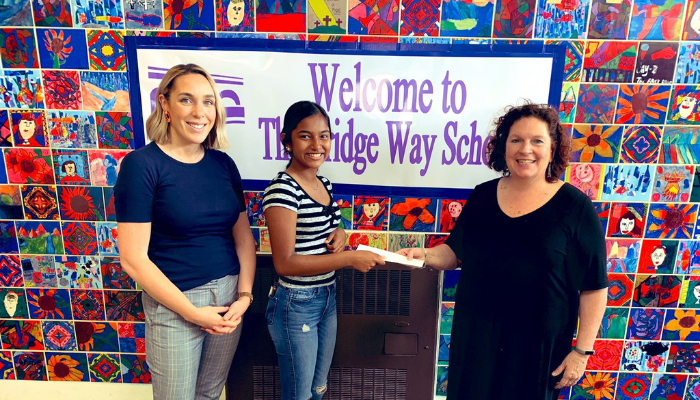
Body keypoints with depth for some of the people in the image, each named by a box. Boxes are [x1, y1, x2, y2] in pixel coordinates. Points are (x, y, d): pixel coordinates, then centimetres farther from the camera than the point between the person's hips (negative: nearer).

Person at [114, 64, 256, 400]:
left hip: (230, 299, 5)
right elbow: (133, 258, -15)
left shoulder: (224, 163, 2)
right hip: (174, 304, -4)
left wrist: (244, 295, -6)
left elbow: (244, 235, 5)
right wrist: (192, 311, -13)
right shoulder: (142, 164, -13)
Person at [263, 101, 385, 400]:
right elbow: (284, 262, -23)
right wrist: (349, 258, -23)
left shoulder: (324, 183, 4)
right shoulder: (282, 190, -20)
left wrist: (339, 234, -4)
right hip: (296, 305, -7)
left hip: (327, 298, 8)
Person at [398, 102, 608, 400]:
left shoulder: (575, 207, -10)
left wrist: (582, 351, -7)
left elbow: (594, 287, -7)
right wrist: (425, 255, -10)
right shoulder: (482, 196, 0)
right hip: (475, 334, 3)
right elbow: (457, 252, 9)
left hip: (535, 343, -3)